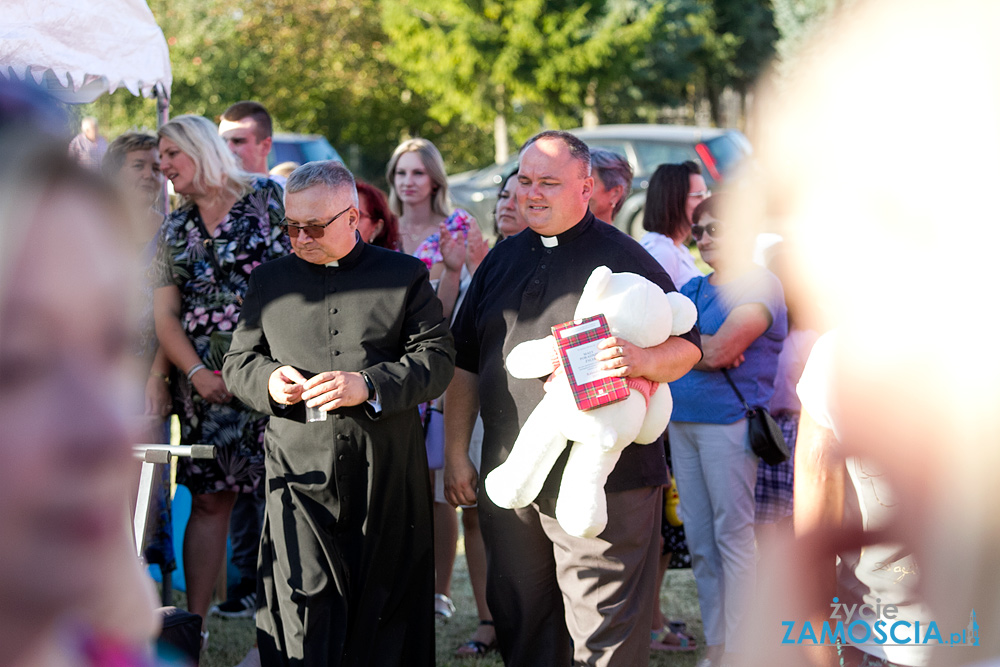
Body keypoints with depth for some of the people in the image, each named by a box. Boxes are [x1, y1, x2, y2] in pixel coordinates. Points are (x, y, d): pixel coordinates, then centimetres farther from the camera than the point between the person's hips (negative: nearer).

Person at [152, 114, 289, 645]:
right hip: (206, 380, 4)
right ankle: (194, 621, 10)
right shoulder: (174, 231, 15)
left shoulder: (268, 199, 2)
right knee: (209, 499, 5)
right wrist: (197, 374, -6)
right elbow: (164, 315, 10)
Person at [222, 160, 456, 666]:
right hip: (301, 476, 1)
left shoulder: (406, 276, 6)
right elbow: (238, 360, 16)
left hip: (387, 477, 0)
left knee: (384, 606, 6)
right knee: (306, 610, -9)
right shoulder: (270, 280, 13)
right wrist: (268, 380, -7)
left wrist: (369, 386, -16)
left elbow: (437, 360, -1)